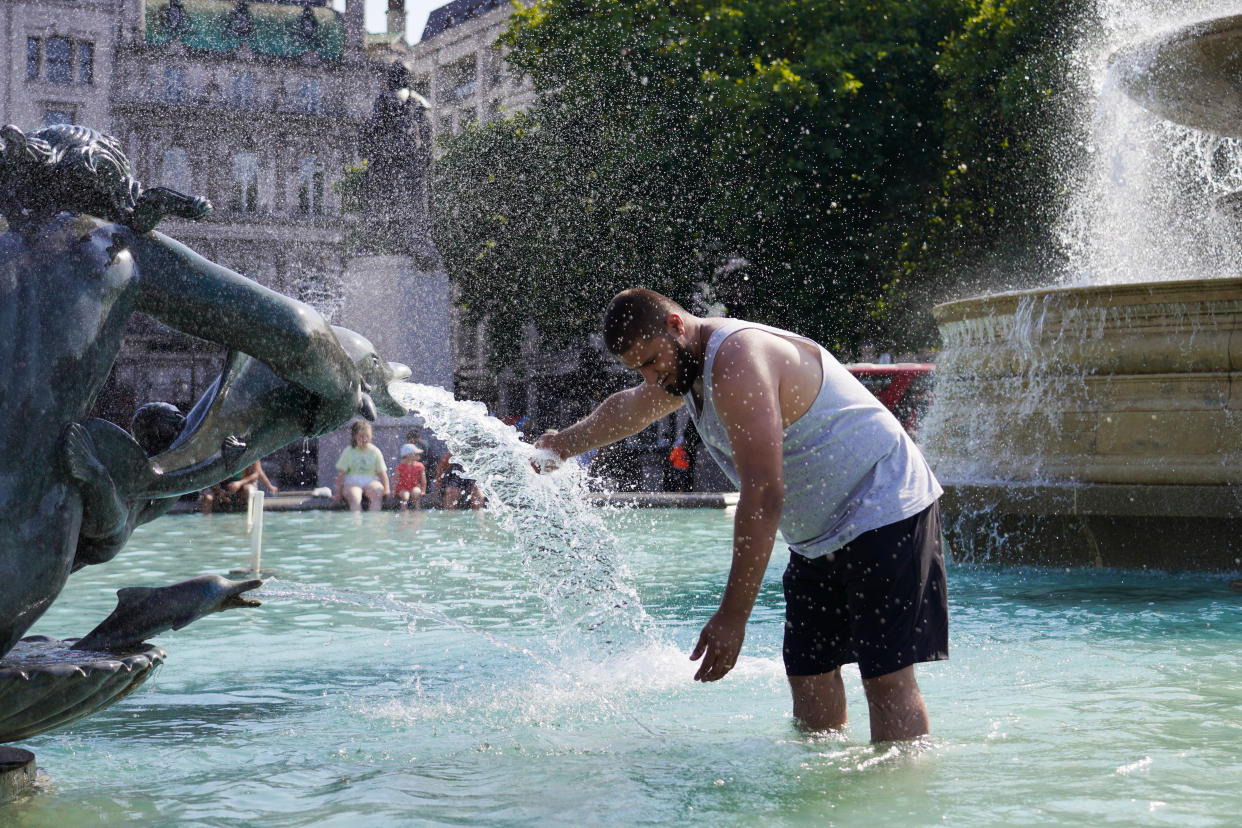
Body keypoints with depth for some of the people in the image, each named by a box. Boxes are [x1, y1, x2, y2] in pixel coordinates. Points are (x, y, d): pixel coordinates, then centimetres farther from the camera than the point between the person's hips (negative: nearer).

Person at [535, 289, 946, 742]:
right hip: (820, 535, 10)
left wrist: (733, 615, -30)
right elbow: (628, 408, 34)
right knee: (809, 673, 9)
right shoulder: (686, 365, 8)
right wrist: (565, 443, 47)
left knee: (886, 676, -16)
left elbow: (763, 495, -31)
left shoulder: (737, 362, -25)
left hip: (886, 513, -10)